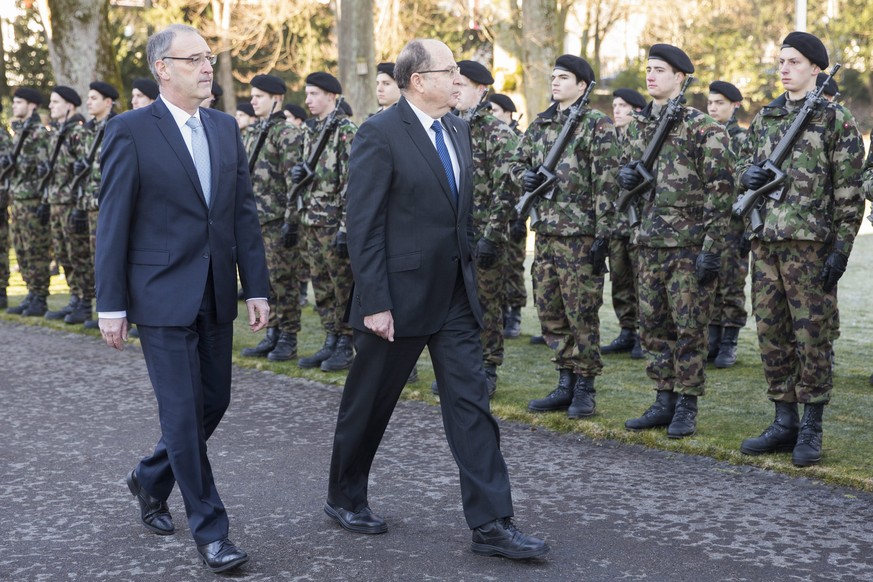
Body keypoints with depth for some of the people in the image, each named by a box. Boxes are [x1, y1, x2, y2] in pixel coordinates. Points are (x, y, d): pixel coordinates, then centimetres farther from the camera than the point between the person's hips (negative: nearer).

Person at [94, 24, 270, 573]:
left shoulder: (226, 127, 9)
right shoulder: (131, 130, -8)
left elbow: (245, 213, 9)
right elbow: (113, 224, -8)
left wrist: (257, 288, 4)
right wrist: (111, 305, -9)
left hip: (216, 296, 6)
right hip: (163, 296, -6)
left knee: (214, 403, 13)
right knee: (183, 413, -3)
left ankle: (150, 480, 37)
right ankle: (210, 530, 8)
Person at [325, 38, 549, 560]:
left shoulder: (457, 129, 9)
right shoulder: (380, 135, -13)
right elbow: (364, 226, -16)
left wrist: (469, 272, 15)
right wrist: (374, 302, -18)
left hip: (455, 295, 6)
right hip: (399, 296, -6)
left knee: (472, 404, 1)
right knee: (369, 404, 10)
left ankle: (492, 524, 3)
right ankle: (345, 498, 31)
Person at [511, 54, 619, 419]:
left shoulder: (598, 125, -6)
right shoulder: (541, 124, 14)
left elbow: (606, 184, -10)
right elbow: (517, 161, 24)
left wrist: (603, 235, -16)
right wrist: (525, 176, -1)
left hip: (580, 234, -7)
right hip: (545, 231, 7)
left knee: (582, 312, -2)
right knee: (549, 311, 10)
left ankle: (585, 388, 9)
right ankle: (566, 384, 20)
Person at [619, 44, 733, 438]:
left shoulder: (703, 129, -9)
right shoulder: (638, 126, 11)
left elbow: (721, 191, -12)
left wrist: (712, 249, -16)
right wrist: (626, 175, -1)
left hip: (689, 245, -7)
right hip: (649, 243, 7)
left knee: (689, 328, 0)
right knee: (653, 326, 10)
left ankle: (686, 407, 8)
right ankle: (664, 401, 20)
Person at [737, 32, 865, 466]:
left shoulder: (836, 119, -3)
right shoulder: (765, 117, 14)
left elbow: (849, 191, -6)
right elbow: (743, 162, 24)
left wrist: (841, 248, -12)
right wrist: (749, 173, -1)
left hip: (811, 243, -6)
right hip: (765, 242, 6)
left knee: (812, 335, -1)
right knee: (771, 333, 8)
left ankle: (811, 430, 8)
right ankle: (784, 422, 18)